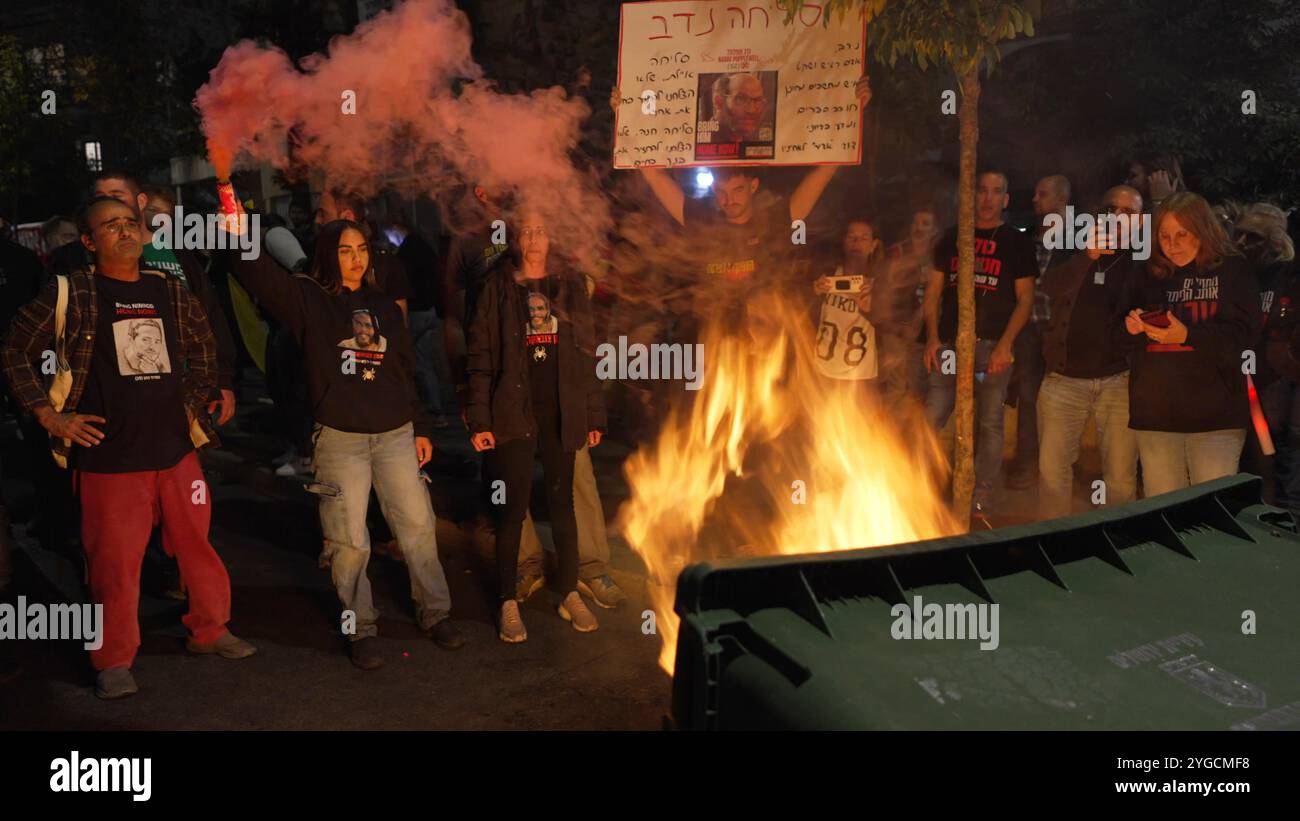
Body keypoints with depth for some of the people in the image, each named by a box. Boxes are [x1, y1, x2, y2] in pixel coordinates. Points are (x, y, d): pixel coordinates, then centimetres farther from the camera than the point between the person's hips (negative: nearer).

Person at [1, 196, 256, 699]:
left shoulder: (170, 292, 8)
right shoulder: (71, 294, -4)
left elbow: (204, 347, 23)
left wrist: (194, 402, 15)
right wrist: (48, 414, -4)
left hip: (176, 449, 4)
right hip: (109, 456, -4)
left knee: (198, 544, 11)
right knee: (115, 563, 2)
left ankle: (209, 631, 29)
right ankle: (113, 662, 18)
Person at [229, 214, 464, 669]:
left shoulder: (385, 306, 13)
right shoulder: (307, 300, 2)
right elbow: (253, 268, -11)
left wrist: (420, 427, 14)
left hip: (396, 433, 3)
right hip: (340, 438, -3)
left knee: (418, 524, 6)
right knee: (349, 540, 1)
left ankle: (435, 613, 23)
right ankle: (360, 628, 18)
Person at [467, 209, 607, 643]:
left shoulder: (570, 286, 8)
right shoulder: (498, 287, 1)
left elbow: (586, 352, 8)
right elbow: (481, 356, -3)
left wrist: (594, 415, 6)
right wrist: (479, 420, -9)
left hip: (561, 412, 2)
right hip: (514, 412, -2)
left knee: (562, 502, 10)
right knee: (514, 507, 2)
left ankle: (570, 595, 22)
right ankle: (508, 603, 13)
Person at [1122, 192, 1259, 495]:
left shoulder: (1233, 269, 3)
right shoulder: (1149, 276, 13)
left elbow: (1242, 334, -8)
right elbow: (1121, 343, 13)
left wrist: (1187, 335, -23)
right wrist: (1131, 327, -9)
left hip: (1215, 414, -3)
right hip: (1155, 413, 3)